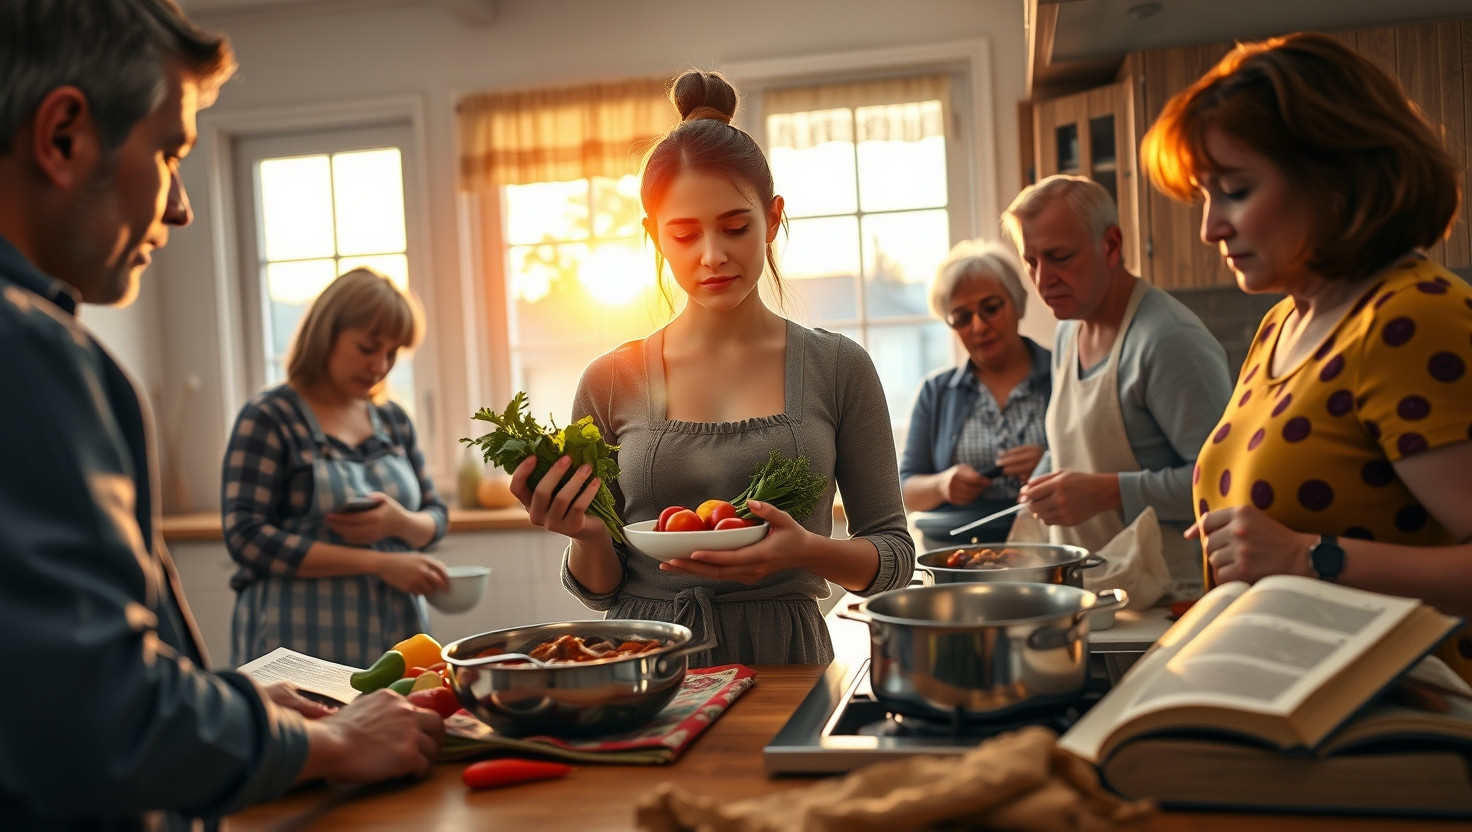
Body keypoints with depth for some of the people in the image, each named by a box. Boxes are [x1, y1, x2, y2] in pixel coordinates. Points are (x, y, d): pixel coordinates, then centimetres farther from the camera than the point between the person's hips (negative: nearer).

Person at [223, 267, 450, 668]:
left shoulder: (393, 420, 11)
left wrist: (402, 523, -11)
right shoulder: (268, 418, -5)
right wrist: (378, 563, -17)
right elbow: (247, 537, -14)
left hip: (397, 636, 5)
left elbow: (435, 516, 14)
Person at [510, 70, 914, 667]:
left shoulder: (838, 369, 3)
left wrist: (809, 550, -12)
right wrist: (585, 535, -10)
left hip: (786, 662, 0)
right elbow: (599, 589, 12)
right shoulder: (611, 383, 5)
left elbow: (894, 555, 7)